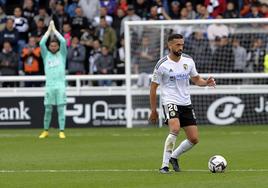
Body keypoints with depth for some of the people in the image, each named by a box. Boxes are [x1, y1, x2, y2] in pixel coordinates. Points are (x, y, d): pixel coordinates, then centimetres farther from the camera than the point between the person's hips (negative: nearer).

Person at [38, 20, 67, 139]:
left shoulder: (62, 54, 11)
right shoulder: (46, 55, 13)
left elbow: (63, 42, -2)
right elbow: (41, 43, 0)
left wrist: (54, 29, 5)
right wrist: (49, 30, 5)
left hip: (60, 85, -1)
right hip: (49, 85, 1)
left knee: (61, 109, -3)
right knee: (48, 109, 3)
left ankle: (61, 131, -3)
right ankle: (46, 131, 12)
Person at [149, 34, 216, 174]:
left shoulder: (188, 61, 4)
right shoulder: (162, 65, -9)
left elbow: (196, 79, 16)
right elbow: (153, 88, -2)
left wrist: (206, 82, -7)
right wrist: (153, 110, -1)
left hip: (186, 103, 6)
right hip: (170, 102, -6)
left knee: (194, 139, 2)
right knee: (175, 129, -31)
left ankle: (174, 157, 27)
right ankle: (164, 165, -24)